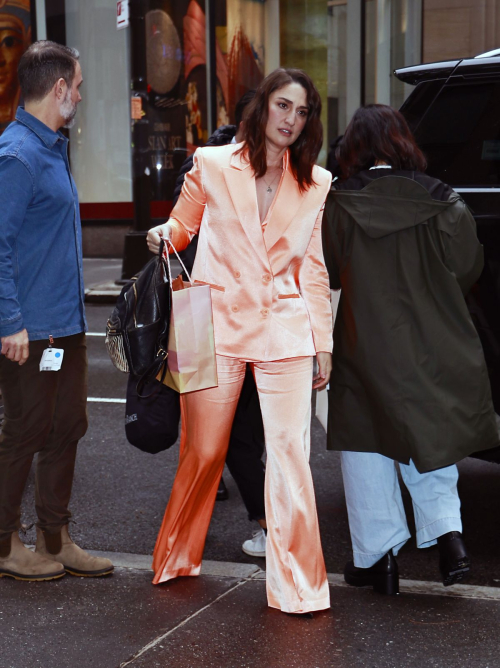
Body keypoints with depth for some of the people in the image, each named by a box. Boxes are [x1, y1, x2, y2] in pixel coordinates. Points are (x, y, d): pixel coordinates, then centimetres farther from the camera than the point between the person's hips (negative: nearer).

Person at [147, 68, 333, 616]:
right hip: (217, 326, -1)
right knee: (204, 451, 5)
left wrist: (323, 342, 10)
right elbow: (181, 227, 14)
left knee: (290, 454, -6)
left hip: (285, 333, 1)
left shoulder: (316, 184, 9)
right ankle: (176, 559, 28)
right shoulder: (211, 166, 3)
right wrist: (162, 235, -10)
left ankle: (296, 585, 3)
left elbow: (314, 270, 13)